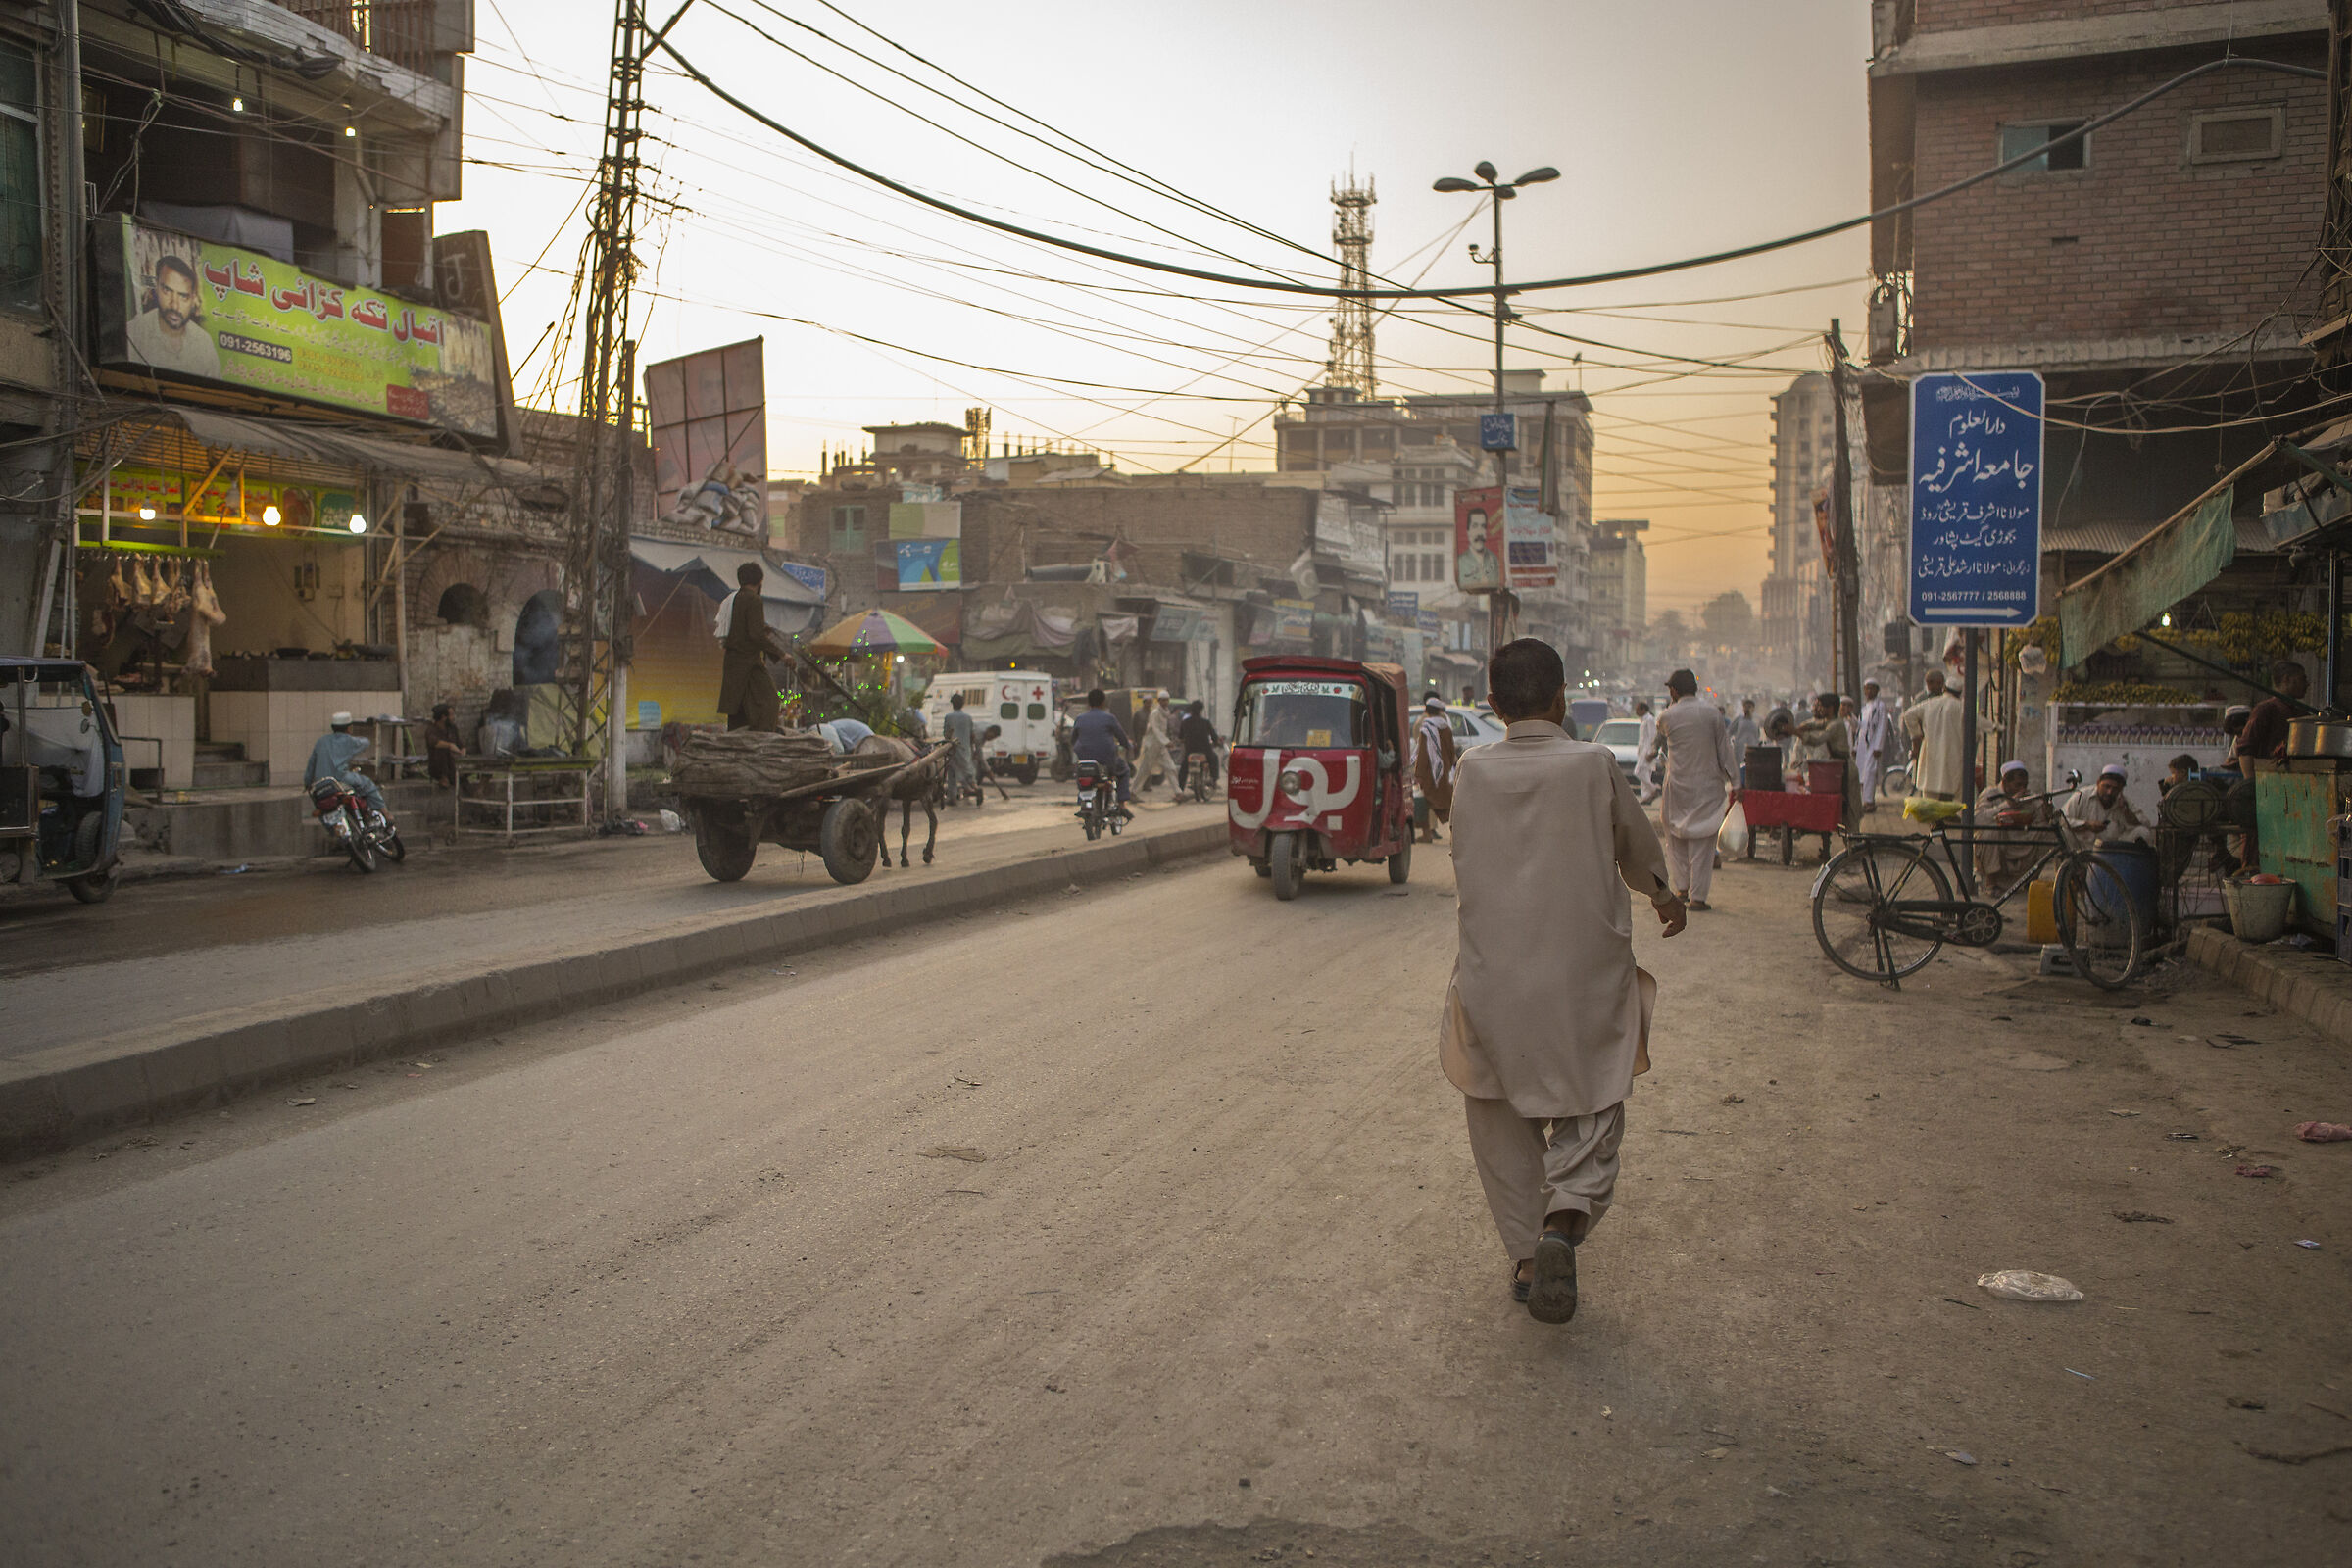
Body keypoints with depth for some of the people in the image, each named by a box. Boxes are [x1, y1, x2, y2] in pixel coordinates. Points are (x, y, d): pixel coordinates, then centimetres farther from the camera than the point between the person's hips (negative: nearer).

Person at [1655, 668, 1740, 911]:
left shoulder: (1667, 716, -5)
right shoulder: (1712, 713, -4)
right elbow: (1725, 750, -2)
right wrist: (1734, 783, 3)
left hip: (1677, 785, 0)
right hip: (1707, 786, 0)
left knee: (1676, 838, 16)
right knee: (1703, 841, 1)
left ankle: (1682, 886, 17)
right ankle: (1698, 896, -1)